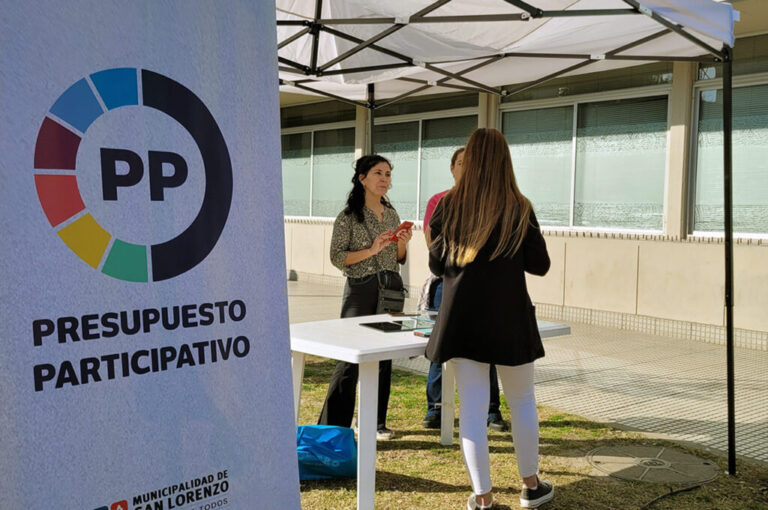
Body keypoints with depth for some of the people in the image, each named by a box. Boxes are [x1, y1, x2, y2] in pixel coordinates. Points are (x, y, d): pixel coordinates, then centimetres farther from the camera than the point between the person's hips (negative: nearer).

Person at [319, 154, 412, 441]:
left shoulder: (392, 215, 12)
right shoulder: (349, 216, -6)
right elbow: (337, 258, -11)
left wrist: (402, 244, -3)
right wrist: (371, 250, -19)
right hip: (361, 290, -6)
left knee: (384, 358, 10)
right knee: (351, 359, -6)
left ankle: (375, 422, 23)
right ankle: (332, 427, 4)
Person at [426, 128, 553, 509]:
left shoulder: (448, 206, -2)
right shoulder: (518, 208, -7)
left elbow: (436, 266, 6)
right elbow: (539, 265, -1)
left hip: (462, 318, 1)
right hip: (509, 318, -1)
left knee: (472, 408, 6)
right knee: (522, 401, 17)